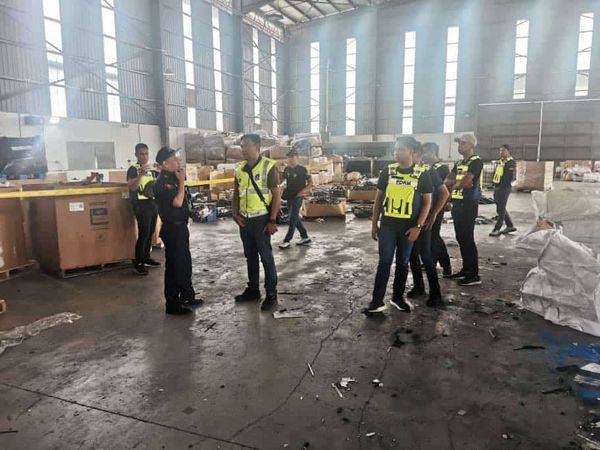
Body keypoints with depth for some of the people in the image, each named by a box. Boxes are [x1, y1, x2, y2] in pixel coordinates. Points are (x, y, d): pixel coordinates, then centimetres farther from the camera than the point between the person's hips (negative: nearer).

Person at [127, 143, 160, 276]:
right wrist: (141, 174, -30)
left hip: (153, 203, 7)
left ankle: (146, 258, 24)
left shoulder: (152, 169, 14)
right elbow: (132, 187, -19)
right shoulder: (133, 169, -8)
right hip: (141, 205, -7)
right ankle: (138, 263, -4)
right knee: (143, 234, -10)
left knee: (150, 233, 12)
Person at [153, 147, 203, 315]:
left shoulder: (172, 178, 11)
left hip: (180, 227, 9)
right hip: (172, 229, -9)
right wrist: (181, 181, -17)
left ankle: (187, 296, 32)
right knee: (174, 265, -2)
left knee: (185, 263, 18)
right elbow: (177, 202, -25)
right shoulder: (162, 183, -17)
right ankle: (172, 304, 9)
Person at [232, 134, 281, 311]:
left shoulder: (268, 166, -9)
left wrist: (273, 220, -15)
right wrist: (235, 213, 2)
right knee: (250, 256, 14)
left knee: (266, 257, 0)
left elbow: (276, 195, -10)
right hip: (244, 220, 6)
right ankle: (253, 290, 27)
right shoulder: (240, 168, 8)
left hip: (261, 219, -6)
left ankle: (271, 294, 10)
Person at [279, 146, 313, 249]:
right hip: (289, 197, 7)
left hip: (297, 197, -7)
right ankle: (305, 237, 23)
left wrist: (302, 191, -20)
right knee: (296, 218, 12)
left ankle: (287, 241, -2)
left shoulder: (302, 169, -8)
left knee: (293, 219, -5)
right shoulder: (287, 169, 8)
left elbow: (310, 183, -7)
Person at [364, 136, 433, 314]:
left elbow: (427, 202, -2)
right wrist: (374, 224, 4)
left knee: (403, 263, 11)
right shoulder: (387, 171, 1)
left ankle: (398, 297, 26)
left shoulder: (422, 175, -4)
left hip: (408, 226, 0)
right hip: (387, 224, 1)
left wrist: (418, 226, -10)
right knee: (384, 262, 1)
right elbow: (379, 198, 6)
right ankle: (377, 301, 6)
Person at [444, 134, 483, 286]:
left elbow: (466, 182, -19)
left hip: (469, 204, -9)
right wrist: (459, 182, -9)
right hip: (457, 203, 9)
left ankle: (474, 275, -2)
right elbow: (447, 181, 9)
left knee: (468, 239, -8)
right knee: (461, 238, 12)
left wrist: (454, 184, -1)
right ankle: (466, 269, 22)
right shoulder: (459, 163, 18)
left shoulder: (476, 162, -9)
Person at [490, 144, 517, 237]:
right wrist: (495, 187, 12)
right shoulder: (500, 161, 17)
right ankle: (510, 226, 26)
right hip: (497, 187, 9)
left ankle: (497, 229, 0)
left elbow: (509, 177, -18)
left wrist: (503, 188, -20)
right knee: (501, 208, 15)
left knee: (501, 209, -4)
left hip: (504, 188, -9)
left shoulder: (511, 162, -11)